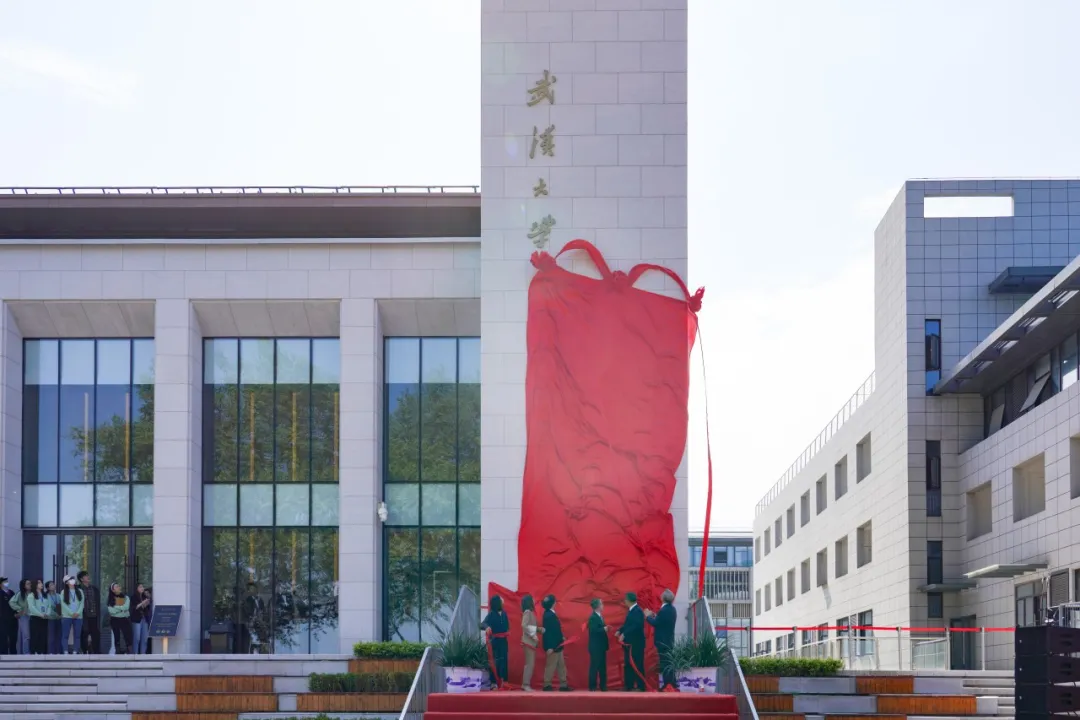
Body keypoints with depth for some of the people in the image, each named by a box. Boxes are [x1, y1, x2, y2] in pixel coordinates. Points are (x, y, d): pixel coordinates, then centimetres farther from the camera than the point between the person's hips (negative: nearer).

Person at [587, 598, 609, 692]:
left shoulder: (600, 616, 14)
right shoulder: (593, 617, -15)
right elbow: (593, 630, -25)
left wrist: (605, 629, -1)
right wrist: (604, 629, -19)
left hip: (601, 646, 9)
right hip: (595, 647, -9)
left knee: (602, 667, 10)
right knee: (594, 666, -5)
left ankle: (602, 686, 14)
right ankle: (592, 686, -1)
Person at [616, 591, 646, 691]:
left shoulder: (637, 611, -16)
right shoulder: (631, 610, 14)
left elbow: (636, 626, -26)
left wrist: (624, 634, -24)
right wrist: (620, 631, 6)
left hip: (636, 643, -10)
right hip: (629, 642, 10)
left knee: (637, 664, -5)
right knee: (628, 664, 11)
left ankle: (640, 686, -1)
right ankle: (628, 685, 17)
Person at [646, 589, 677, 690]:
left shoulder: (664, 610, -21)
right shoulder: (672, 609, 9)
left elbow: (655, 623, -19)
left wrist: (648, 616, -3)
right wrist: (655, 616, 13)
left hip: (663, 640, -10)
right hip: (668, 639, 10)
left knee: (664, 662, -5)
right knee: (668, 662, 15)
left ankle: (667, 685, -5)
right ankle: (672, 684, 19)